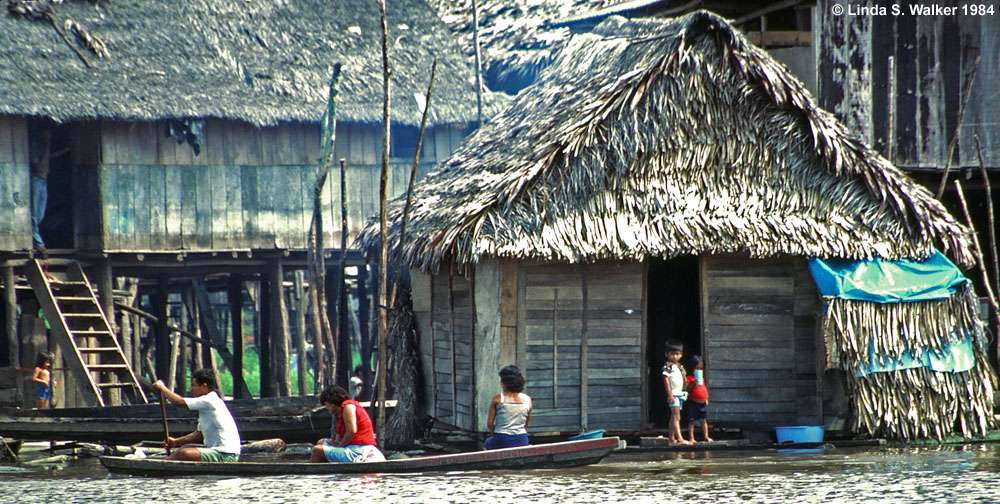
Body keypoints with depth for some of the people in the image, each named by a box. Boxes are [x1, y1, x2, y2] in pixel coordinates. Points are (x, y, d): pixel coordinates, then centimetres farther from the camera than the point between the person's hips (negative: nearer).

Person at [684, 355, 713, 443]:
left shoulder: (702, 378, 13)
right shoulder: (690, 378, -6)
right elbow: (687, 389, -12)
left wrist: (706, 399, 15)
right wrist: (693, 384, -26)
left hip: (702, 402, 6)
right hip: (693, 402, -6)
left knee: (704, 420, 10)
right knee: (692, 421, -1)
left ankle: (706, 436, 15)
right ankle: (691, 437, 4)